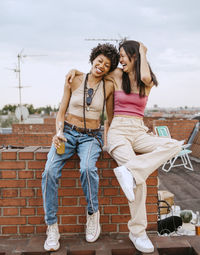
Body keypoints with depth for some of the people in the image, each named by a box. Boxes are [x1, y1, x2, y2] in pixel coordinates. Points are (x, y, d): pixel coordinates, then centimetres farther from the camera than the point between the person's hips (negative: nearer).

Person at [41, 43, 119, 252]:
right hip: (67, 133, 1)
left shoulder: (108, 86, 1)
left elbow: (110, 116, 12)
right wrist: (58, 132, -12)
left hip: (91, 137, -1)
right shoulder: (74, 80, 1)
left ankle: (93, 213, -7)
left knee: (88, 168, -34)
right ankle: (52, 227, -13)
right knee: (50, 170, -25)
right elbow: (61, 111, 4)